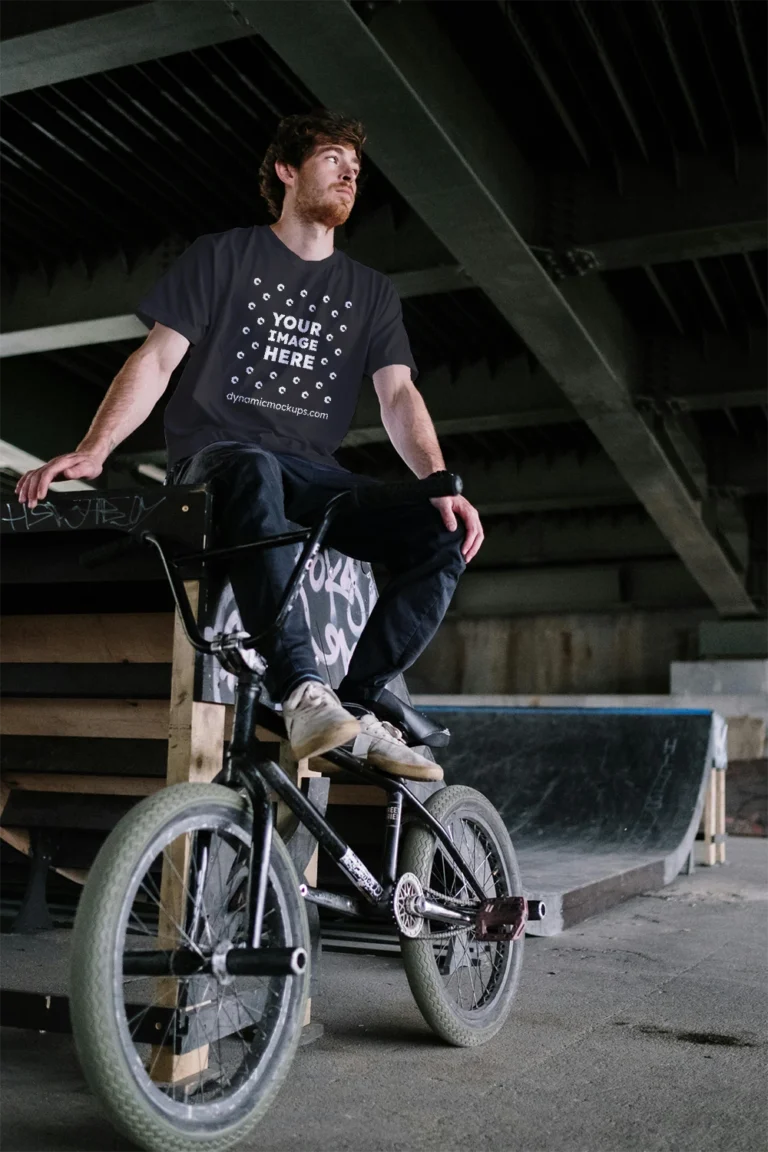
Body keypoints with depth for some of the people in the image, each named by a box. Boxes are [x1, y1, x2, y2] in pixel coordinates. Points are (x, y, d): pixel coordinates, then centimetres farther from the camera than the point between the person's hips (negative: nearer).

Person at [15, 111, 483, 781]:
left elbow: (399, 394, 4)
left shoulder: (371, 292, 16)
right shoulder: (222, 256, 8)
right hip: (216, 455, -4)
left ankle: (356, 708, -20)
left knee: (446, 538, -20)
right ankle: (303, 692, -46)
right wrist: (94, 449, -17)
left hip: (309, 473, 4)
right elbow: (157, 359, -1)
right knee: (255, 472, -42)